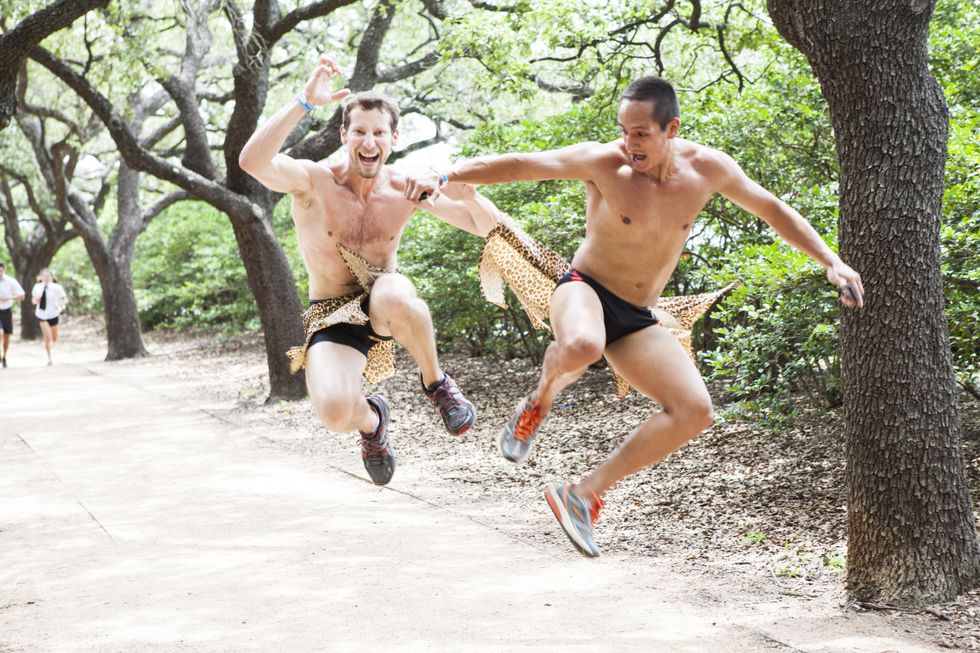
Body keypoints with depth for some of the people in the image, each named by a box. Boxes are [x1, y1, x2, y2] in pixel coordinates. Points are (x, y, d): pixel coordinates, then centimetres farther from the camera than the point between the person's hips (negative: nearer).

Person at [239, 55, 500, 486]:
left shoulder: (407, 189, -4)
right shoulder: (314, 182, -13)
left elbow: (487, 227, -1)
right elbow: (251, 162, -33)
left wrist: (469, 196, -25)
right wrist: (305, 102, -38)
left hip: (384, 306, 1)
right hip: (332, 318, -1)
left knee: (394, 295, -40)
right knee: (334, 412, -32)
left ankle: (435, 382, -9)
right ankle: (370, 419, 9)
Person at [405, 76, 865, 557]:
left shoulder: (708, 168, -4)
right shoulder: (604, 162, -16)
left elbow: (773, 210, 10)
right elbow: (520, 165, -24)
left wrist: (831, 262, 5)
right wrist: (445, 177, -36)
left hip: (635, 319, 5)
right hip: (586, 291, -5)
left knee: (695, 413, -12)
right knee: (580, 346, -41)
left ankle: (585, 492, -3)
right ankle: (540, 400, -4)